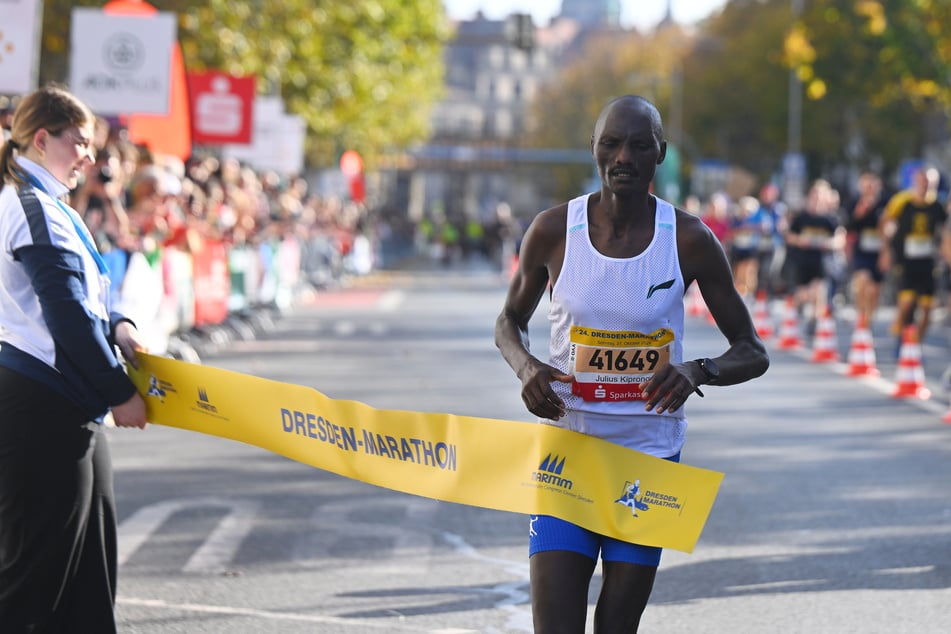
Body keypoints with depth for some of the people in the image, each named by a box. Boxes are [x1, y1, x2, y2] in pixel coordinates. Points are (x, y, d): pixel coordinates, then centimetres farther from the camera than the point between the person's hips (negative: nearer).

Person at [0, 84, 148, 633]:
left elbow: (78, 297, 24)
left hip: (68, 404, 10)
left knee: (88, 570, 12)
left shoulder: (49, 206, 16)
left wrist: (115, 325, 3)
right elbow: (67, 315, -18)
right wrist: (120, 392, -12)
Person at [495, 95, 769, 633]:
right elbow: (510, 321, 13)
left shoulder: (690, 241, -5)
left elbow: (752, 353, 0)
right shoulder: (553, 231, -4)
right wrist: (526, 366, -10)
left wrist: (698, 372, -22)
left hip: (649, 456, 0)